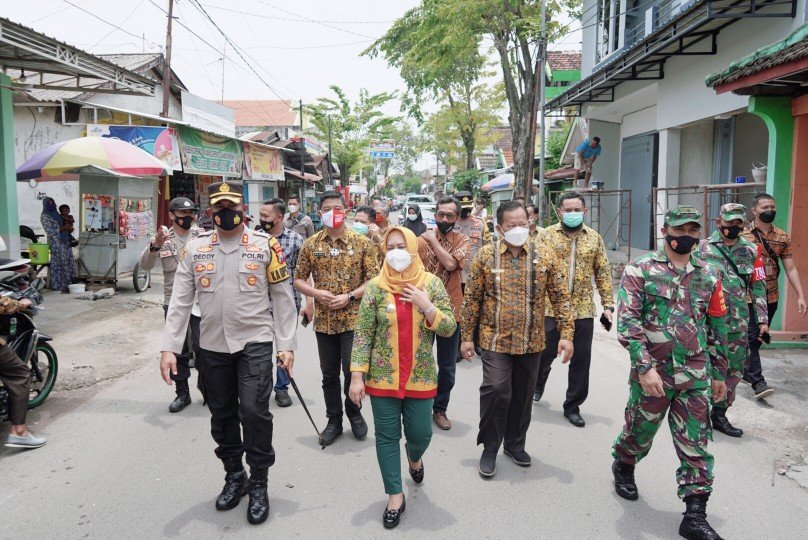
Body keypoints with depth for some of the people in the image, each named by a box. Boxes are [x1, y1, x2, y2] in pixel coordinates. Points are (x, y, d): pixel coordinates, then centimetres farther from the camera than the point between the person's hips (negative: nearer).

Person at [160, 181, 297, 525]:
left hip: (255, 343, -3)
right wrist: (169, 348, -5)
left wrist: (286, 345, -6)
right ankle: (234, 476, 33)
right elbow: (179, 302, 2)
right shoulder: (194, 249, 4)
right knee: (222, 414, 13)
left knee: (254, 411, -7)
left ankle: (259, 484, 13)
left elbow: (283, 299, -2)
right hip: (212, 346, 3)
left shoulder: (265, 245, -3)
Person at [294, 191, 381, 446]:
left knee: (352, 370, 2)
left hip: (353, 318, -2)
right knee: (329, 374, 12)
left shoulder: (362, 243, -4)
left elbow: (374, 280, -5)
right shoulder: (310, 245, 3)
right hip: (324, 320, 3)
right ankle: (334, 420, 29)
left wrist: (349, 297, -16)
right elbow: (299, 279, 8)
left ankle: (354, 413, 29)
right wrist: (316, 293, -11)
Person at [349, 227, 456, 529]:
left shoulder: (431, 284, -3)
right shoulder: (376, 287, -5)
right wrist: (357, 376, -10)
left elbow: (449, 329, -4)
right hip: (383, 376, 0)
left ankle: (414, 456, 45)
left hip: (420, 376, 1)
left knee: (420, 434, 8)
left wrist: (426, 306, -19)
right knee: (387, 436, 6)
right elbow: (363, 334, -5)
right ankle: (395, 495, 23)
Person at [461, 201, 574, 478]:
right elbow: (472, 298, 1)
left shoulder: (544, 254, -1)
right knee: (496, 390, -11)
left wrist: (566, 334, -3)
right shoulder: (485, 255, -3)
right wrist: (467, 337, 1)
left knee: (523, 394, 13)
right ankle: (490, 448, 10)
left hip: (531, 340, 2)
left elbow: (560, 296, 2)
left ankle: (515, 443, 33)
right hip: (496, 339, -2)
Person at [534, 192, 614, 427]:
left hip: (583, 311, 2)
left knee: (581, 360, 7)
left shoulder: (594, 238, 6)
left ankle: (573, 406, 23)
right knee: (544, 354, 10)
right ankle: (537, 385, 42)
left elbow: (603, 273, 8)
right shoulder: (547, 235, -1)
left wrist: (608, 305, 3)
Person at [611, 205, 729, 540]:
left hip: (696, 376, 3)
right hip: (652, 373, -3)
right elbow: (627, 322, -13)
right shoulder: (640, 270, -6)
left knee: (696, 445, 5)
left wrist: (719, 374, 15)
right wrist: (645, 367, -21)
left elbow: (717, 327, 14)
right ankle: (623, 467, 44)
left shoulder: (708, 275, 7)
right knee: (640, 431, 15)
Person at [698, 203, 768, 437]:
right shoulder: (703, 249, -3)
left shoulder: (751, 250, 7)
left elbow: (758, 286, 10)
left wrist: (762, 319, 6)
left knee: (734, 370, 8)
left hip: (738, 322, 4)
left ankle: (719, 414, 22)